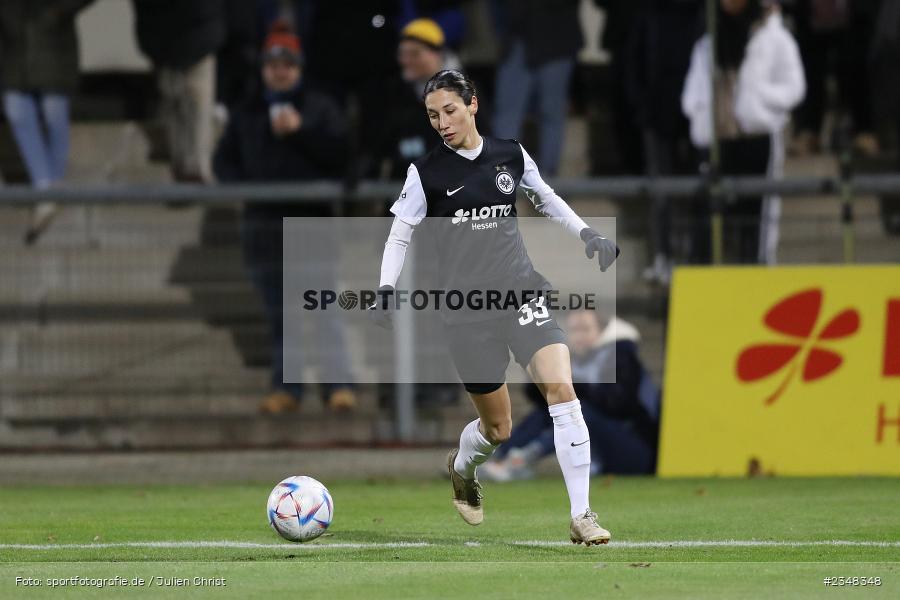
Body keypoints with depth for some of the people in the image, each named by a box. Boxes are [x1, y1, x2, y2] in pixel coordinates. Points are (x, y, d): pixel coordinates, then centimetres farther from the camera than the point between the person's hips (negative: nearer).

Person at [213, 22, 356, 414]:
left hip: (311, 217, -4)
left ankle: (338, 383, -14)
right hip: (263, 221, 4)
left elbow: (338, 154, -5)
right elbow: (224, 159, 15)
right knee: (278, 310, 7)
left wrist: (299, 129, -15)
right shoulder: (246, 114, 14)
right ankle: (286, 387, 12)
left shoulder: (319, 107, 5)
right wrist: (242, 184, -5)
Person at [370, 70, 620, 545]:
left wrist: (586, 234, 11)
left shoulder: (510, 154, 4)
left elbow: (546, 198, 22)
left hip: (522, 291, 2)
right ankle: (461, 468, 42)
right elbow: (399, 237, 2)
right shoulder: (426, 173, -3)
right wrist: (387, 289, -13)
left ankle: (581, 515, -15)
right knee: (497, 427, 4)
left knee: (561, 387, -19)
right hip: (466, 307, -2)